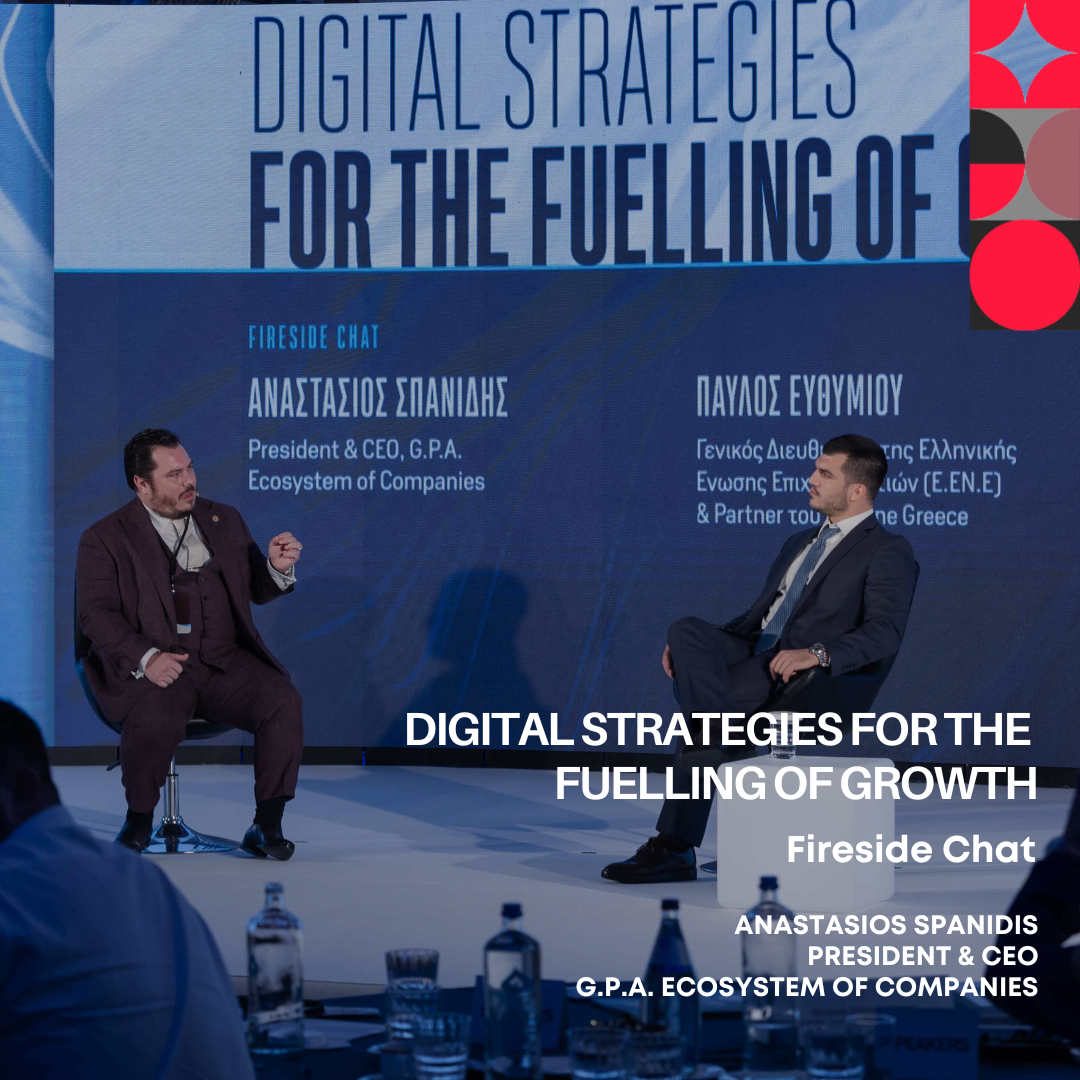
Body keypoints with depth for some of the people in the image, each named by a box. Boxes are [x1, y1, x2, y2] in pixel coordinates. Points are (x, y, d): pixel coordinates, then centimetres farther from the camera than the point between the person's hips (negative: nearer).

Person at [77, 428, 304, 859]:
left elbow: (256, 590, 22)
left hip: (226, 662, 4)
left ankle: (267, 824, -14)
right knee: (154, 722, -36)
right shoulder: (105, 539, 4)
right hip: (153, 669, -4)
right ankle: (139, 820, -7)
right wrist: (146, 658, -22)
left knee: (283, 702, -25)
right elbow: (96, 613, -6)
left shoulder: (223, 520, 18)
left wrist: (278, 568, -3)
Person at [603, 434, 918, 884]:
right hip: (751, 654, 7)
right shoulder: (799, 544, 30)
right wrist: (689, 644, 8)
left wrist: (817, 653, -31)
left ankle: (675, 848, -23)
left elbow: (885, 631, -14)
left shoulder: (888, 552, 2)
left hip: (803, 678, -7)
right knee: (686, 630, -25)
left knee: (699, 710, -29)